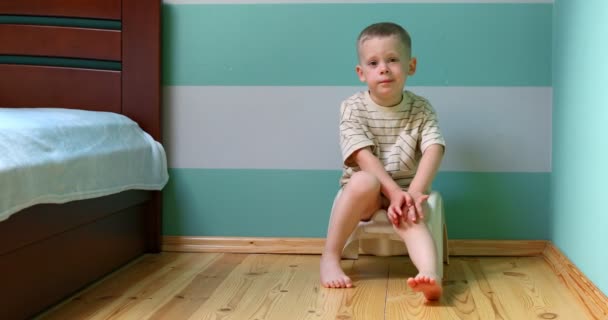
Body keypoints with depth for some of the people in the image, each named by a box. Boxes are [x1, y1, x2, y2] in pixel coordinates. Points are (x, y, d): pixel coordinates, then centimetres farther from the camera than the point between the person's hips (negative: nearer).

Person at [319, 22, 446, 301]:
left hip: (405, 189, 1)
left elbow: (434, 150, -16)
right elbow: (363, 157, -19)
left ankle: (431, 276, -59)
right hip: (364, 192, -1)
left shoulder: (421, 109, -3)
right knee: (364, 182, -36)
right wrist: (394, 191, -30)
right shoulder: (353, 108, -9)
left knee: (410, 216, -33)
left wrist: (415, 192, -32)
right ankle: (330, 257, -26)